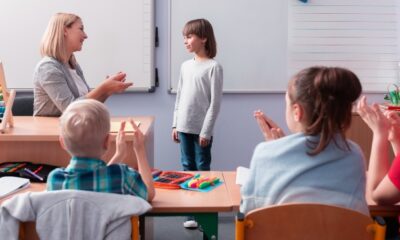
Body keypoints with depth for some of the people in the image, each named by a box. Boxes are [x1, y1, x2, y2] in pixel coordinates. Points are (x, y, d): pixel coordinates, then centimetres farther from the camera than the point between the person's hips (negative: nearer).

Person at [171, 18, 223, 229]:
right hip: (184, 127, 6)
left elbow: (215, 102, -10)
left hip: (201, 130, -6)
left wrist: (206, 131, -13)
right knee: (187, 168, 9)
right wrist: (175, 125, 10)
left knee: (203, 169, 1)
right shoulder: (185, 66, 10)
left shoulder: (213, 67, -8)